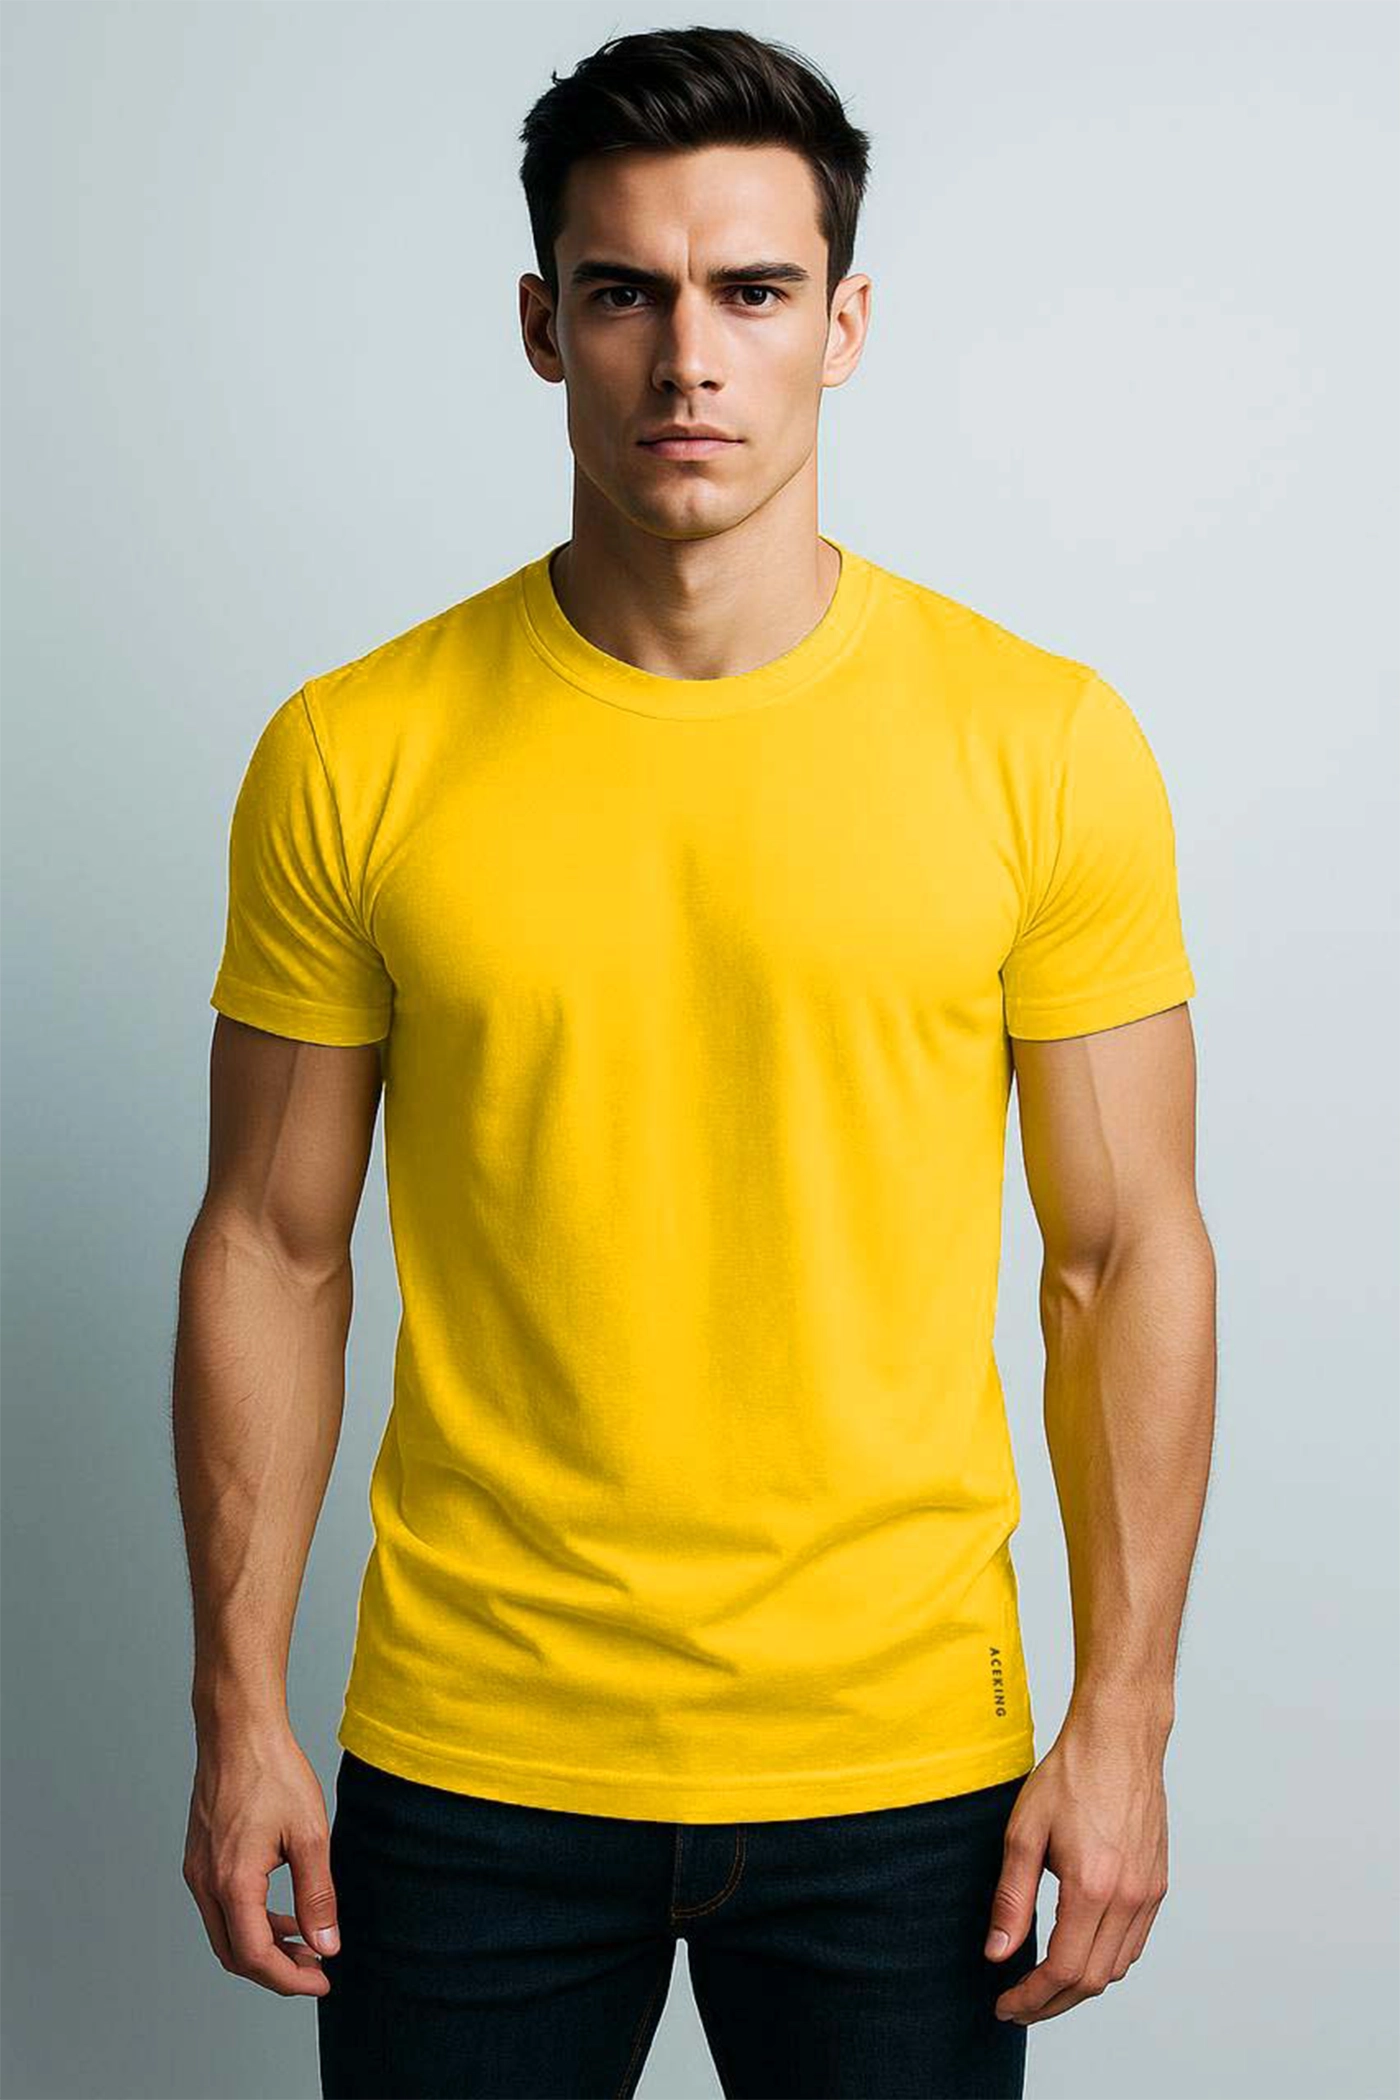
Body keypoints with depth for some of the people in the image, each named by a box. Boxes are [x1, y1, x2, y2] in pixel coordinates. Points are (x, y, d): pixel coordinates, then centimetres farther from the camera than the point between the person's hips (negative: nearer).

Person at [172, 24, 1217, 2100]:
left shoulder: (1046, 744, -6)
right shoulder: (353, 760, -5)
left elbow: (1128, 1253, -2)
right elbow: (273, 1249, 1)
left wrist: (1126, 1720, -3)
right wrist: (239, 1711, 0)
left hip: (899, 1768, 0)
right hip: (469, 1759, 1)